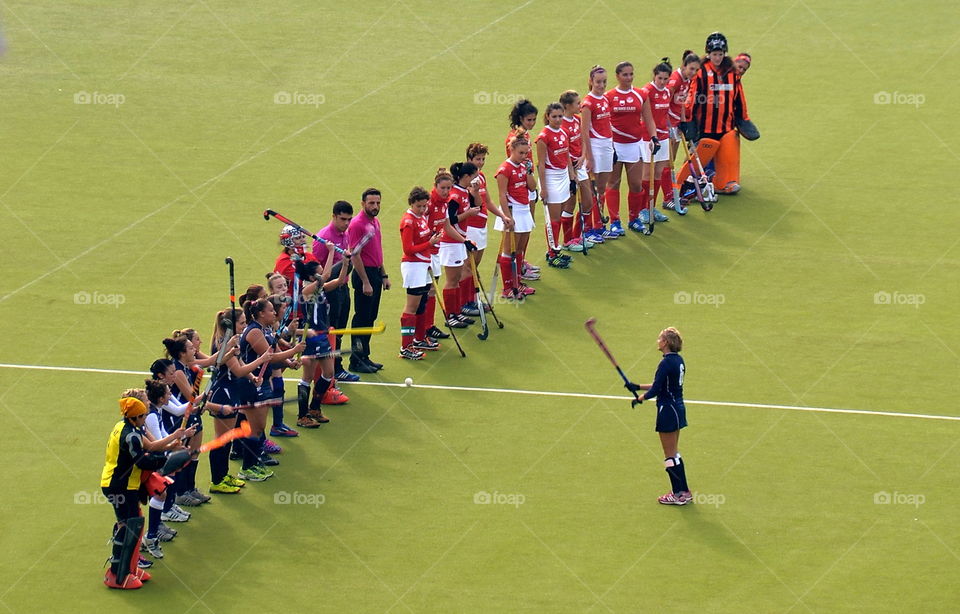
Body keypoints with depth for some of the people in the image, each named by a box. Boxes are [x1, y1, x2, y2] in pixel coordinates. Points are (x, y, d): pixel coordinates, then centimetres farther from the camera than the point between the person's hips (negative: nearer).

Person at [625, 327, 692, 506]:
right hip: (678, 408, 9)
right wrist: (638, 387, 13)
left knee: (670, 456, 1)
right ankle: (684, 492, 22)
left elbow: (655, 390, -22)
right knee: (674, 453, 18)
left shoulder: (666, 363, -21)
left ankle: (678, 494, 7)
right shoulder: (678, 360, 8)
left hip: (668, 410, -9)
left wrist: (640, 398, -4)